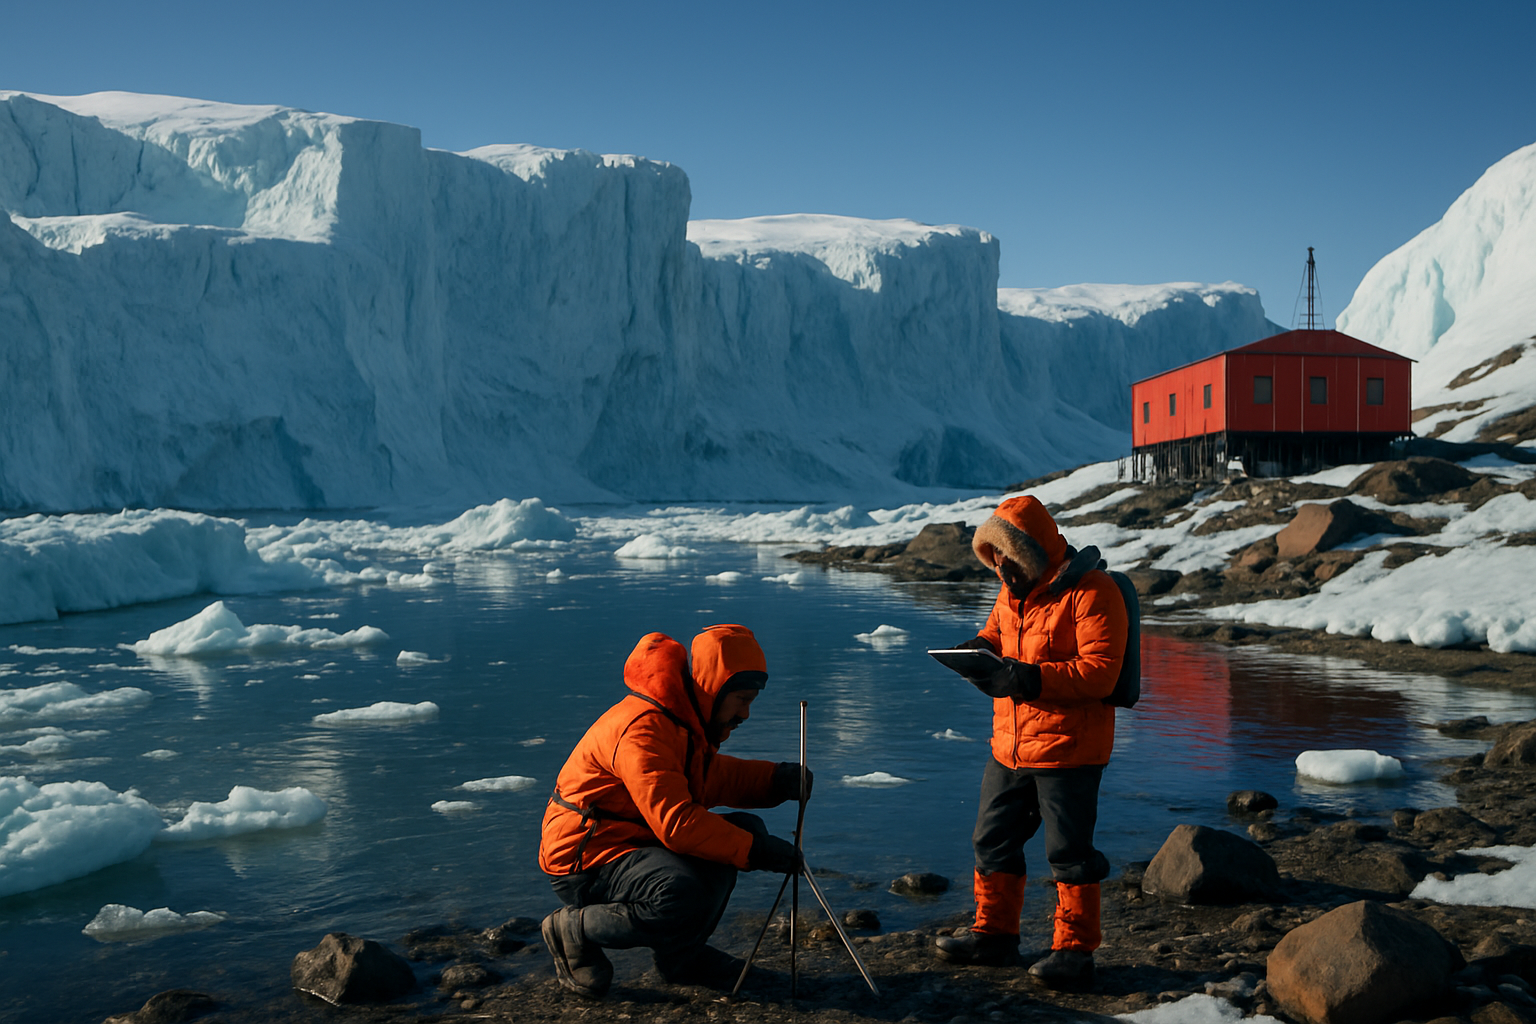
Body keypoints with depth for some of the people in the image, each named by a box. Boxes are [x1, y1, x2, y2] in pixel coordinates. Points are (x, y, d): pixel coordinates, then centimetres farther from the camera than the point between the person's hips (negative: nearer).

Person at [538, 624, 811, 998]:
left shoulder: (687, 721, 9)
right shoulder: (643, 729, -24)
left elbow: (718, 777, 18)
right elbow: (675, 822, -30)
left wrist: (778, 779, -1)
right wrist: (755, 851, -26)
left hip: (634, 841, 10)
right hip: (585, 860, -10)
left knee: (746, 827, 3)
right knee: (684, 896, -35)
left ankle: (682, 954, 10)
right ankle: (574, 929, -9)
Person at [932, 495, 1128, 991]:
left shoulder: (1091, 592, -15)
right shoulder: (1012, 592, 11)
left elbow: (1100, 671, -22)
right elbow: (995, 635, 25)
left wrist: (1032, 679, -31)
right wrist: (979, 651, 0)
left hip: (1068, 748, -8)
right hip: (1010, 745, 8)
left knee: (1069, 852, 0)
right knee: (993, 840, 15)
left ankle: (1075, 950, 12)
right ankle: (994, 932, 29)